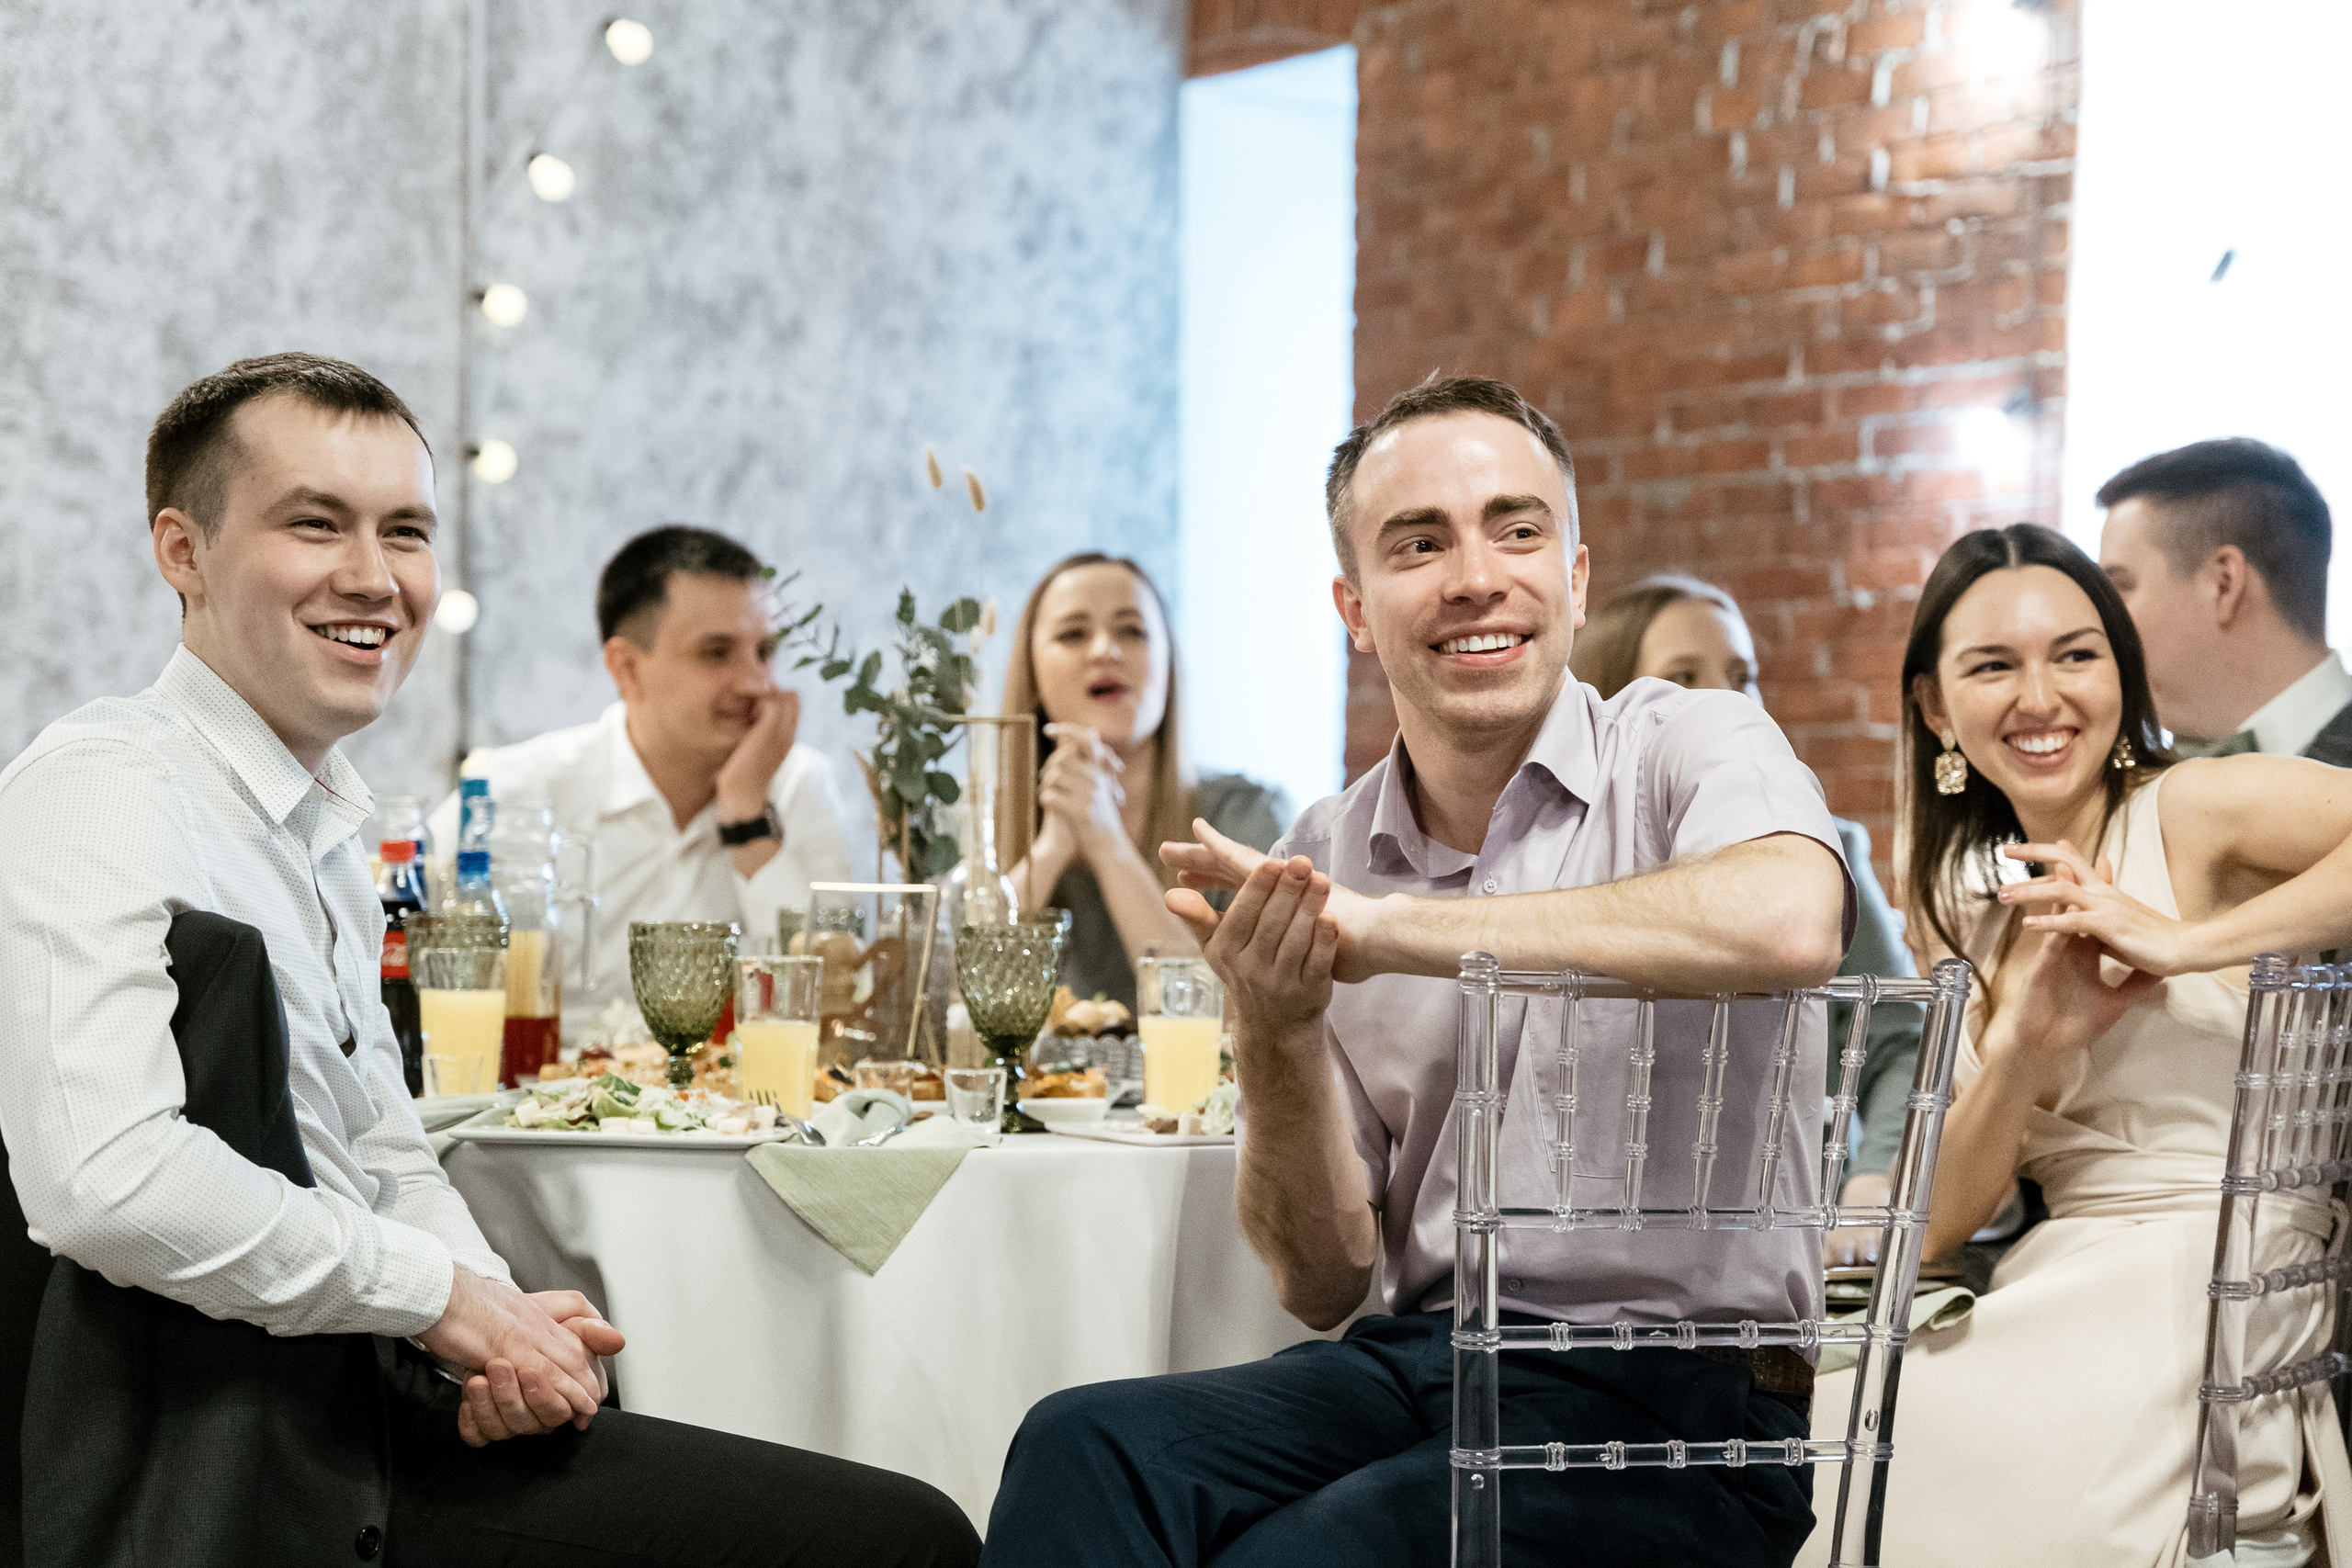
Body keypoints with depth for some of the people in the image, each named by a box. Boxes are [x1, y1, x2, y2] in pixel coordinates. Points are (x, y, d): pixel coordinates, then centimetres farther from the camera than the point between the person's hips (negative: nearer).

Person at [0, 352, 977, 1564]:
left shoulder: (324, 829, 16)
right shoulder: (98, 792, -14)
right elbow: (106, 1180, -28)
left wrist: (503, 1320, -2)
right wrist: (443, 1297, -16)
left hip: (361, 1407, 9)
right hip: (244, 1459, -9)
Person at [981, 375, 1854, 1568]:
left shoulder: (1691, 749, -3)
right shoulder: (1321, 856, 8)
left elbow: (1789, 921, -31)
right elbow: (1323, 1282, 7)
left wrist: (1384, 927, -24)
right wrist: (1274, 1035, -13)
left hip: (1677, 1399, -3)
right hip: (1422, 1365, 4)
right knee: (1085, 1448, -23)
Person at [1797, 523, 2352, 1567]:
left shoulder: (2197, 809, -3)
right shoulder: (1972, 904, 14)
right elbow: (1934, 1226, 5)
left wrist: (2181, 942, -21)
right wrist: (2023, 1043, -11)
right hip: (2059, 1310, 5)